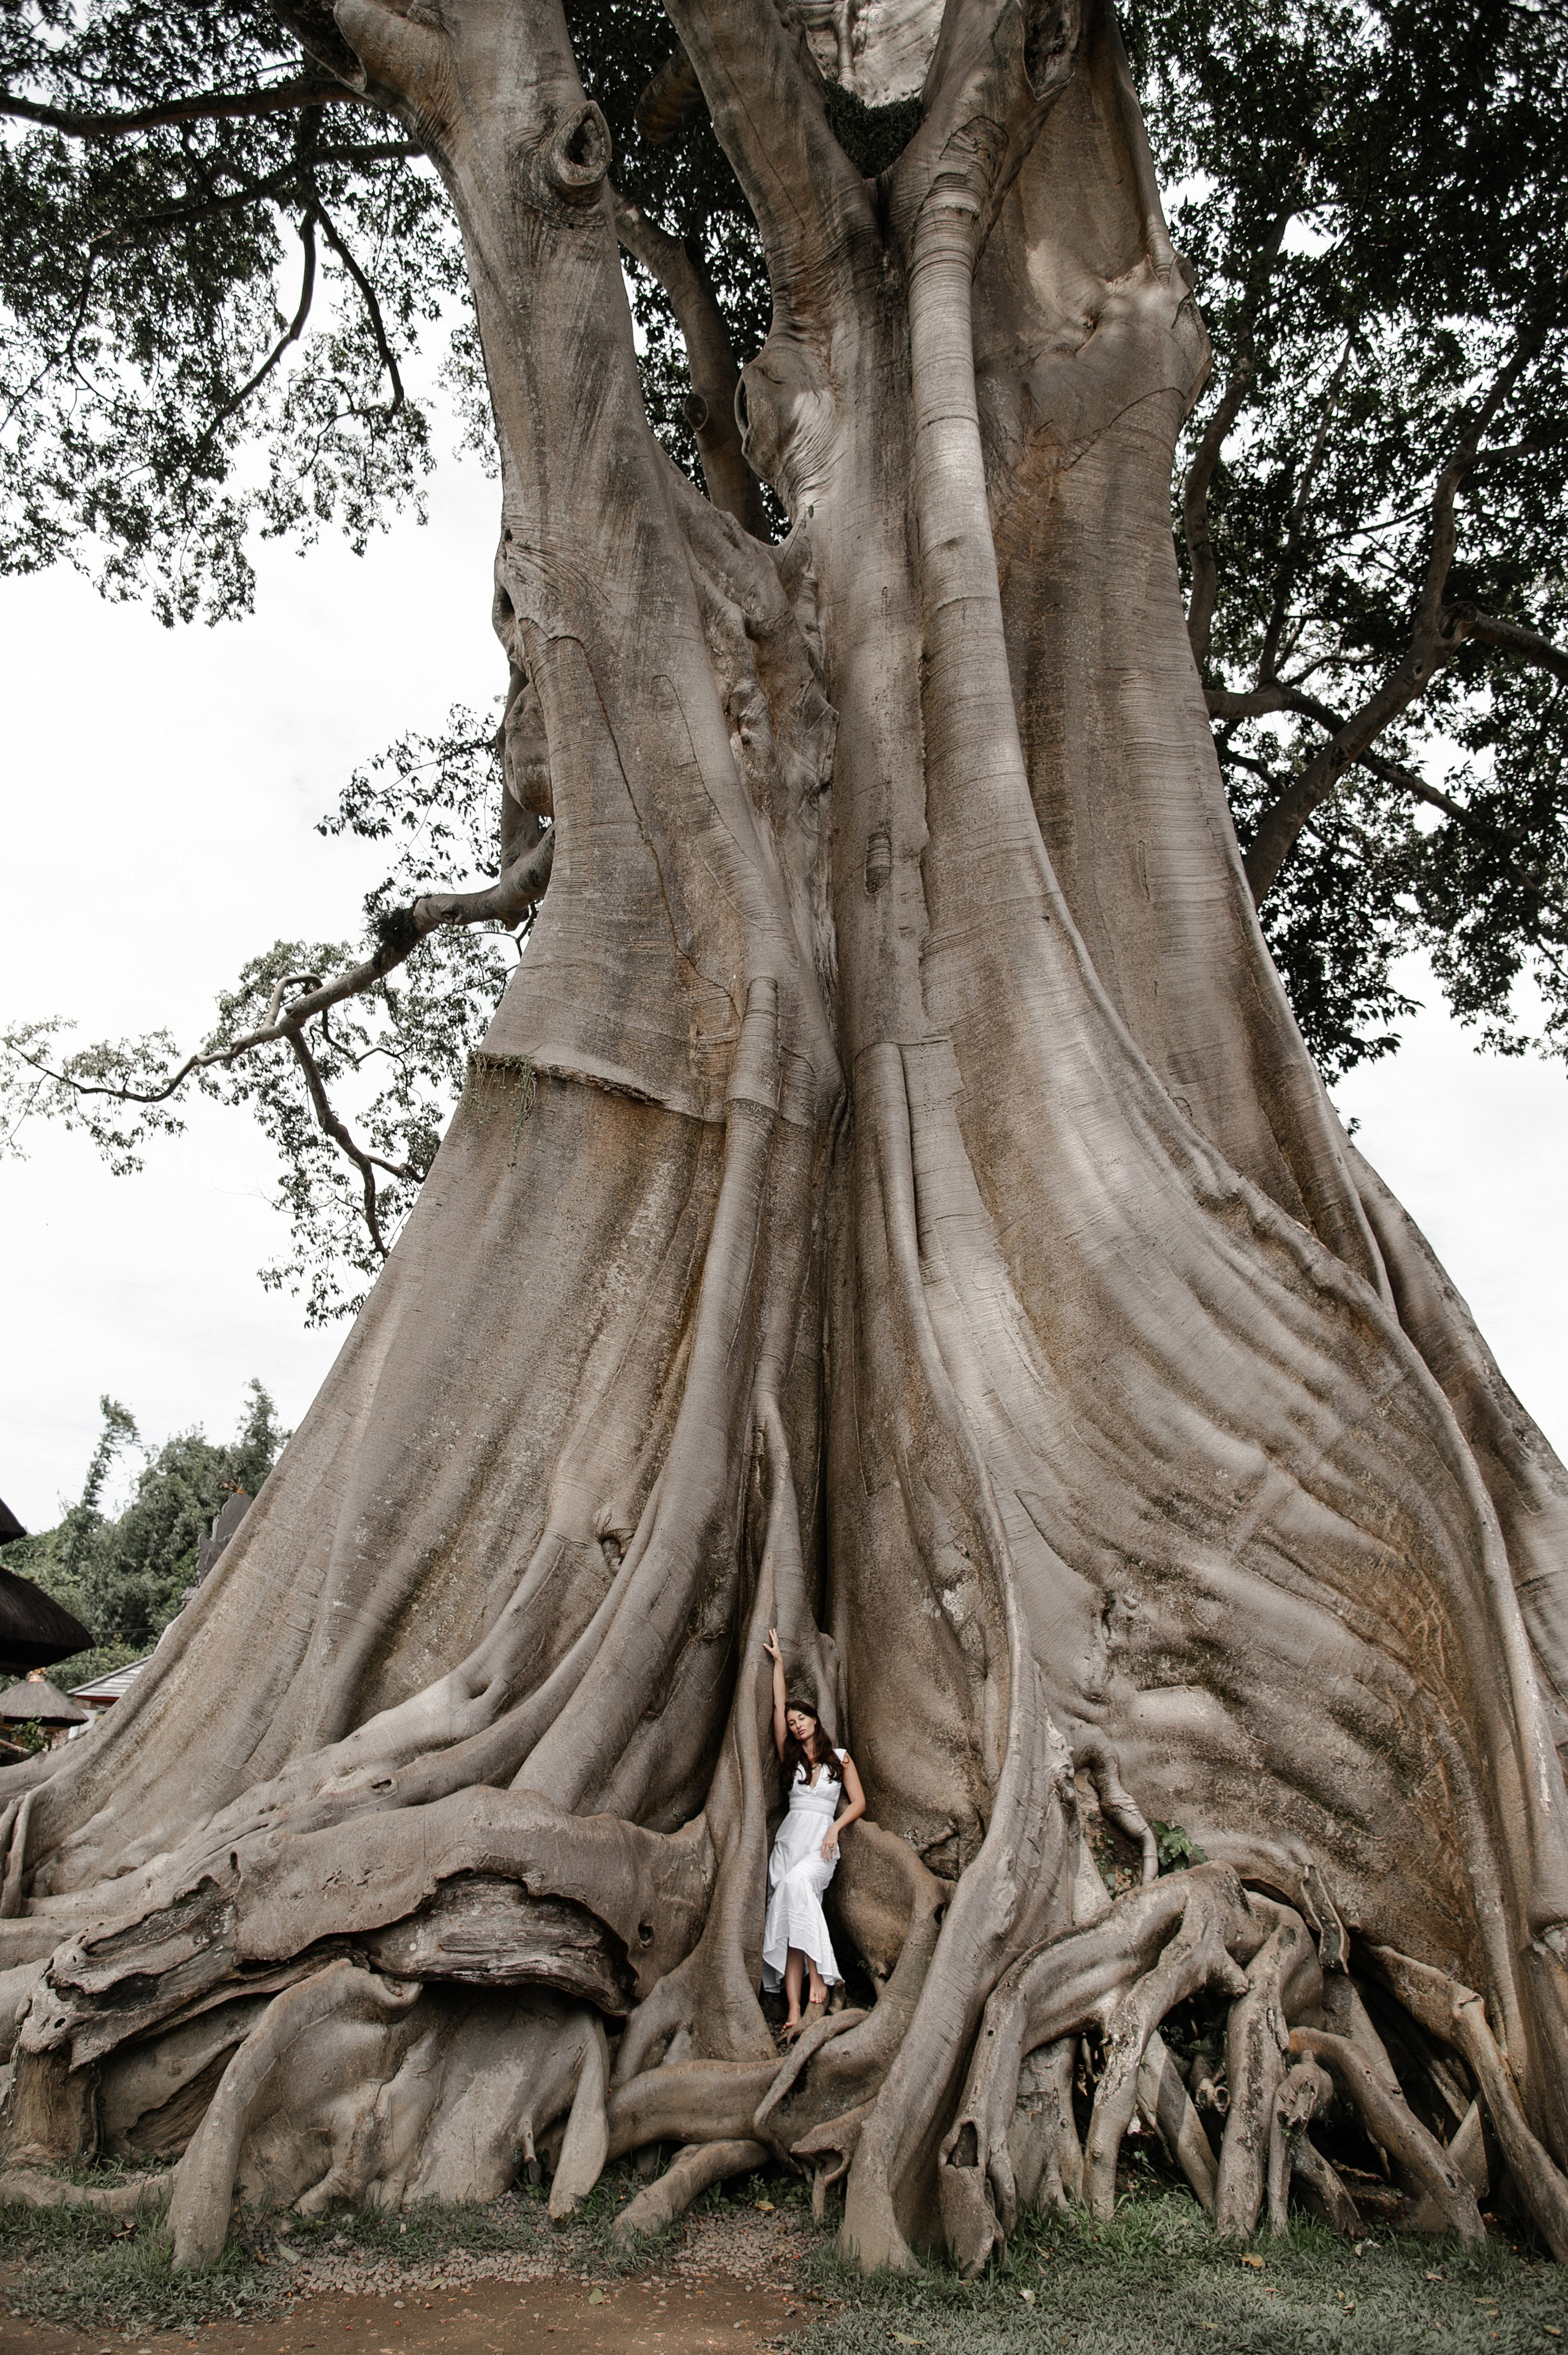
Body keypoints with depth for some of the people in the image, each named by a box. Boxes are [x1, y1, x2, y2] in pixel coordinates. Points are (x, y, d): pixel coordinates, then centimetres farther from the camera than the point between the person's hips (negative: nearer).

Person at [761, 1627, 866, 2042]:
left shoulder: (840, 1758, 9)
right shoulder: (791, 1757, 15)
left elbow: (858, 1803, 9)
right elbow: (778, 1707, 10)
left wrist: (835, 1829, -7)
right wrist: (778, 1662, 10)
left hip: (821, 1844, -3)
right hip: (788, 1840, 3)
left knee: (796, 1883, -35)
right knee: (788, 1924, -12)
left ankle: (818, 1982, -33)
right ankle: (794, 2014, -17)